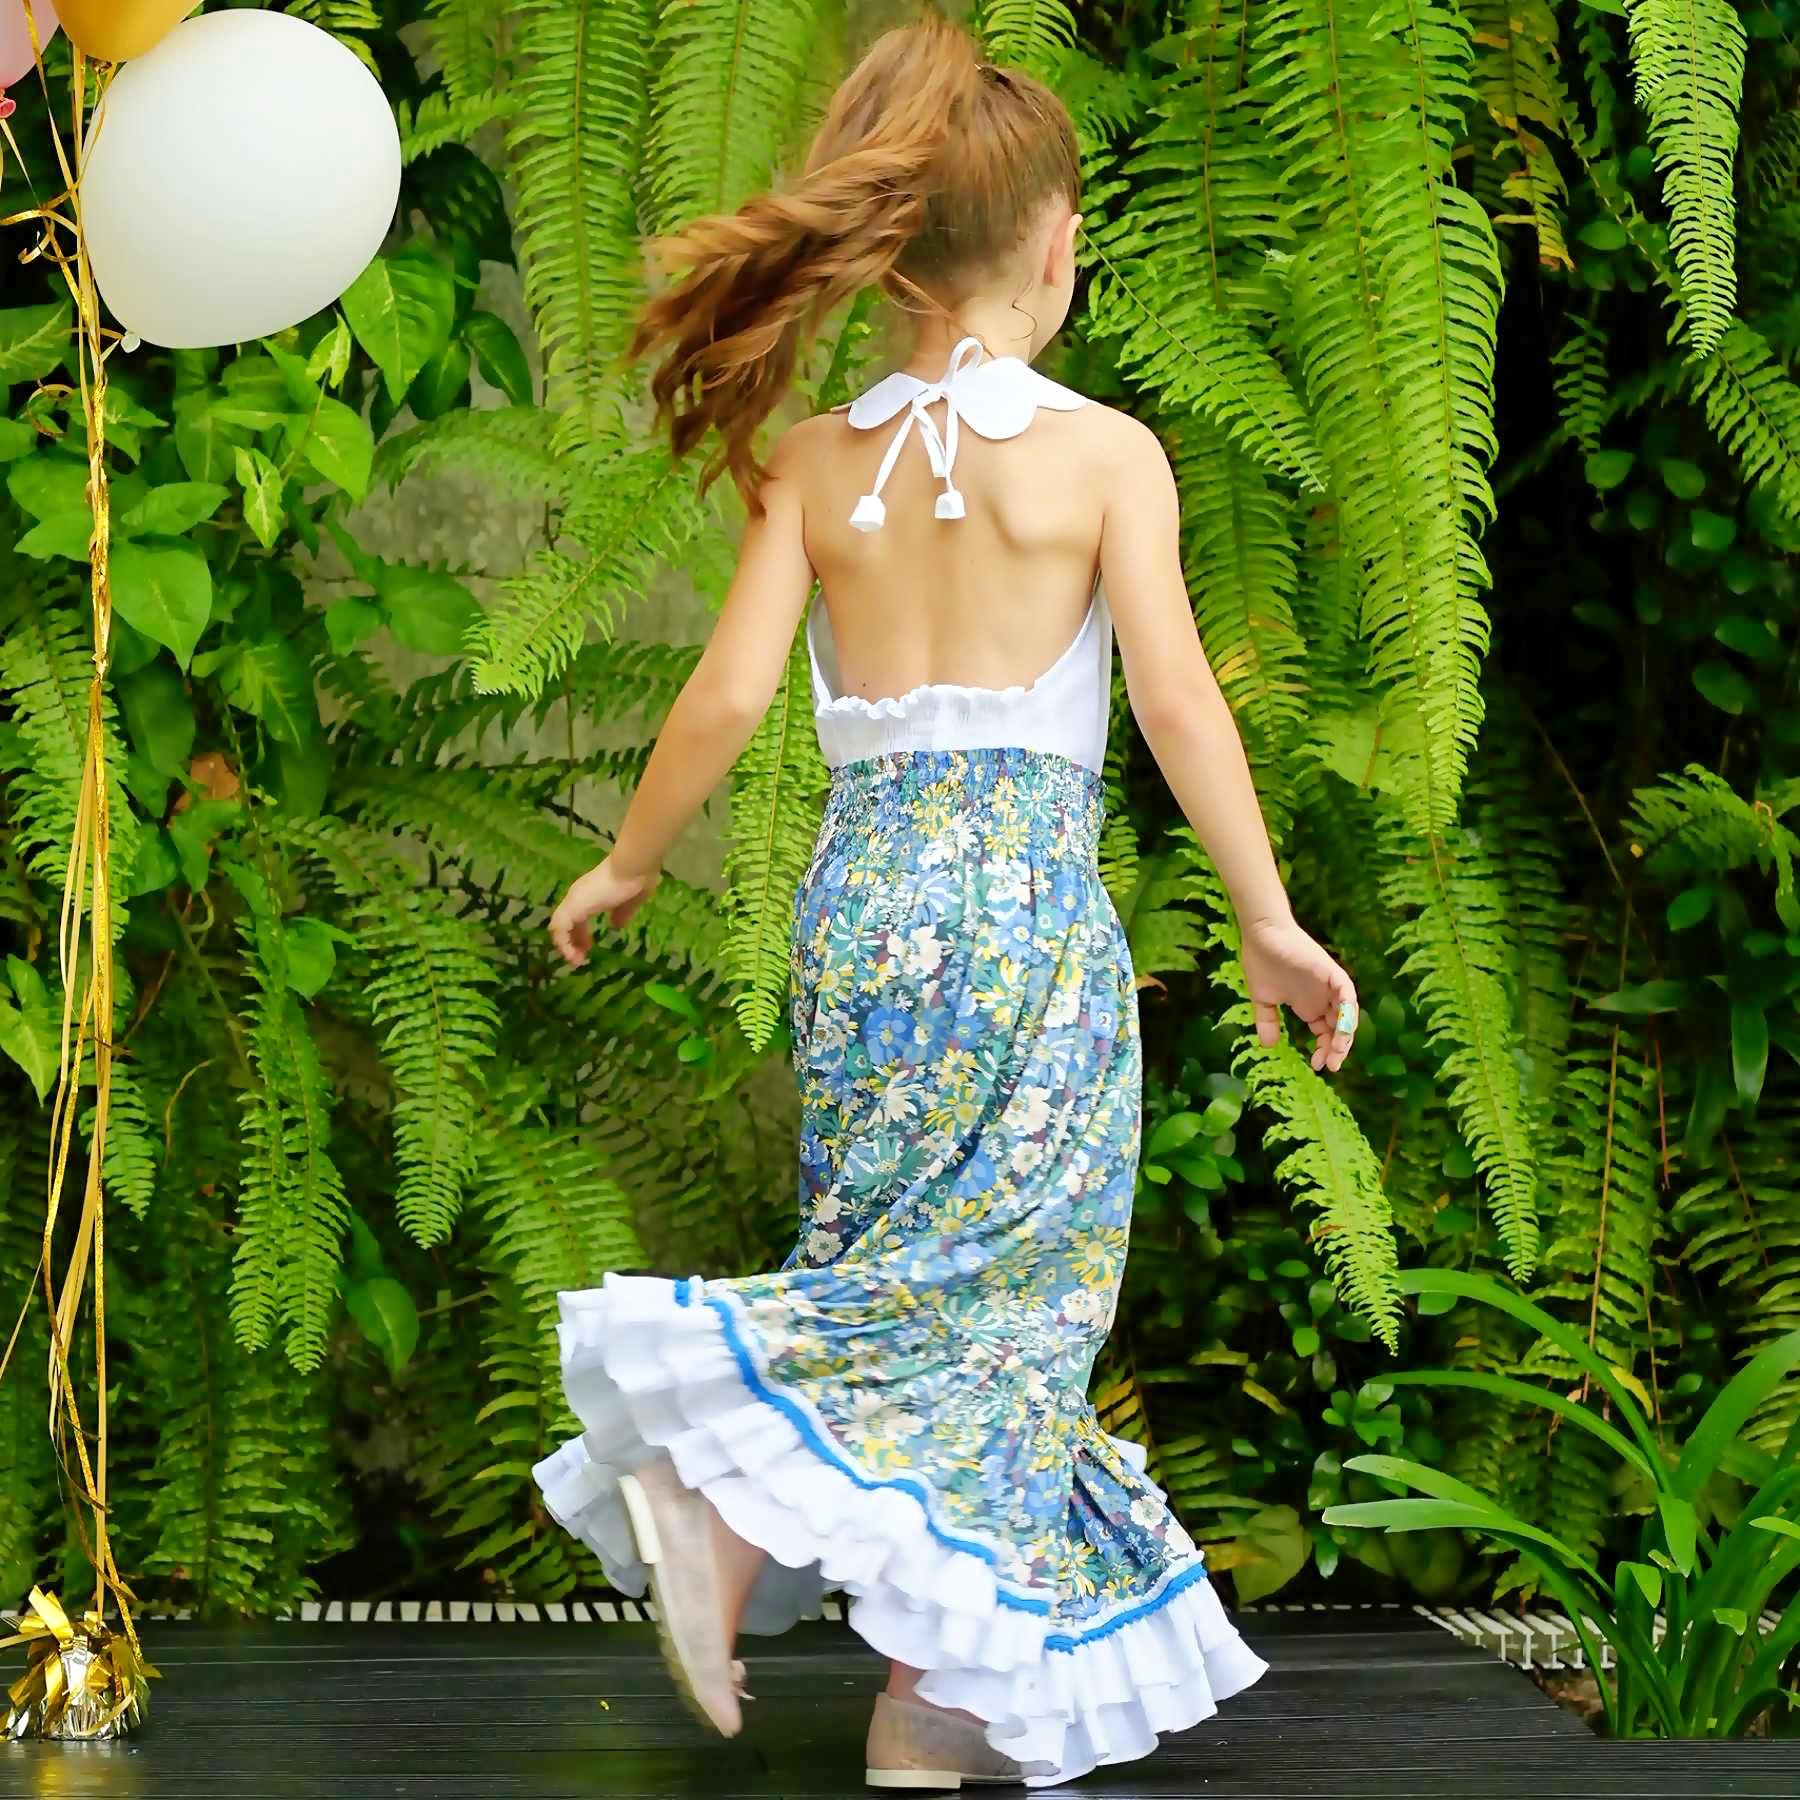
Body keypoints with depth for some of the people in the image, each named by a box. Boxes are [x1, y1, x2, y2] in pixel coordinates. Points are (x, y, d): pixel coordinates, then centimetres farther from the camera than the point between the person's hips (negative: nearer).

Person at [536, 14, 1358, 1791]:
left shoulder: (817, 460, 4)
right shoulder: (1105, 451, -4)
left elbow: (727, 693, -1)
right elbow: (1177, 697, -9)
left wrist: (625, 868, 14)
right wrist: (1270, 923, -3)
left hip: (860, 897, 4)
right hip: (1032, 902, -4)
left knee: (912, 1271, 13)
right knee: (1003, 1290, 4)